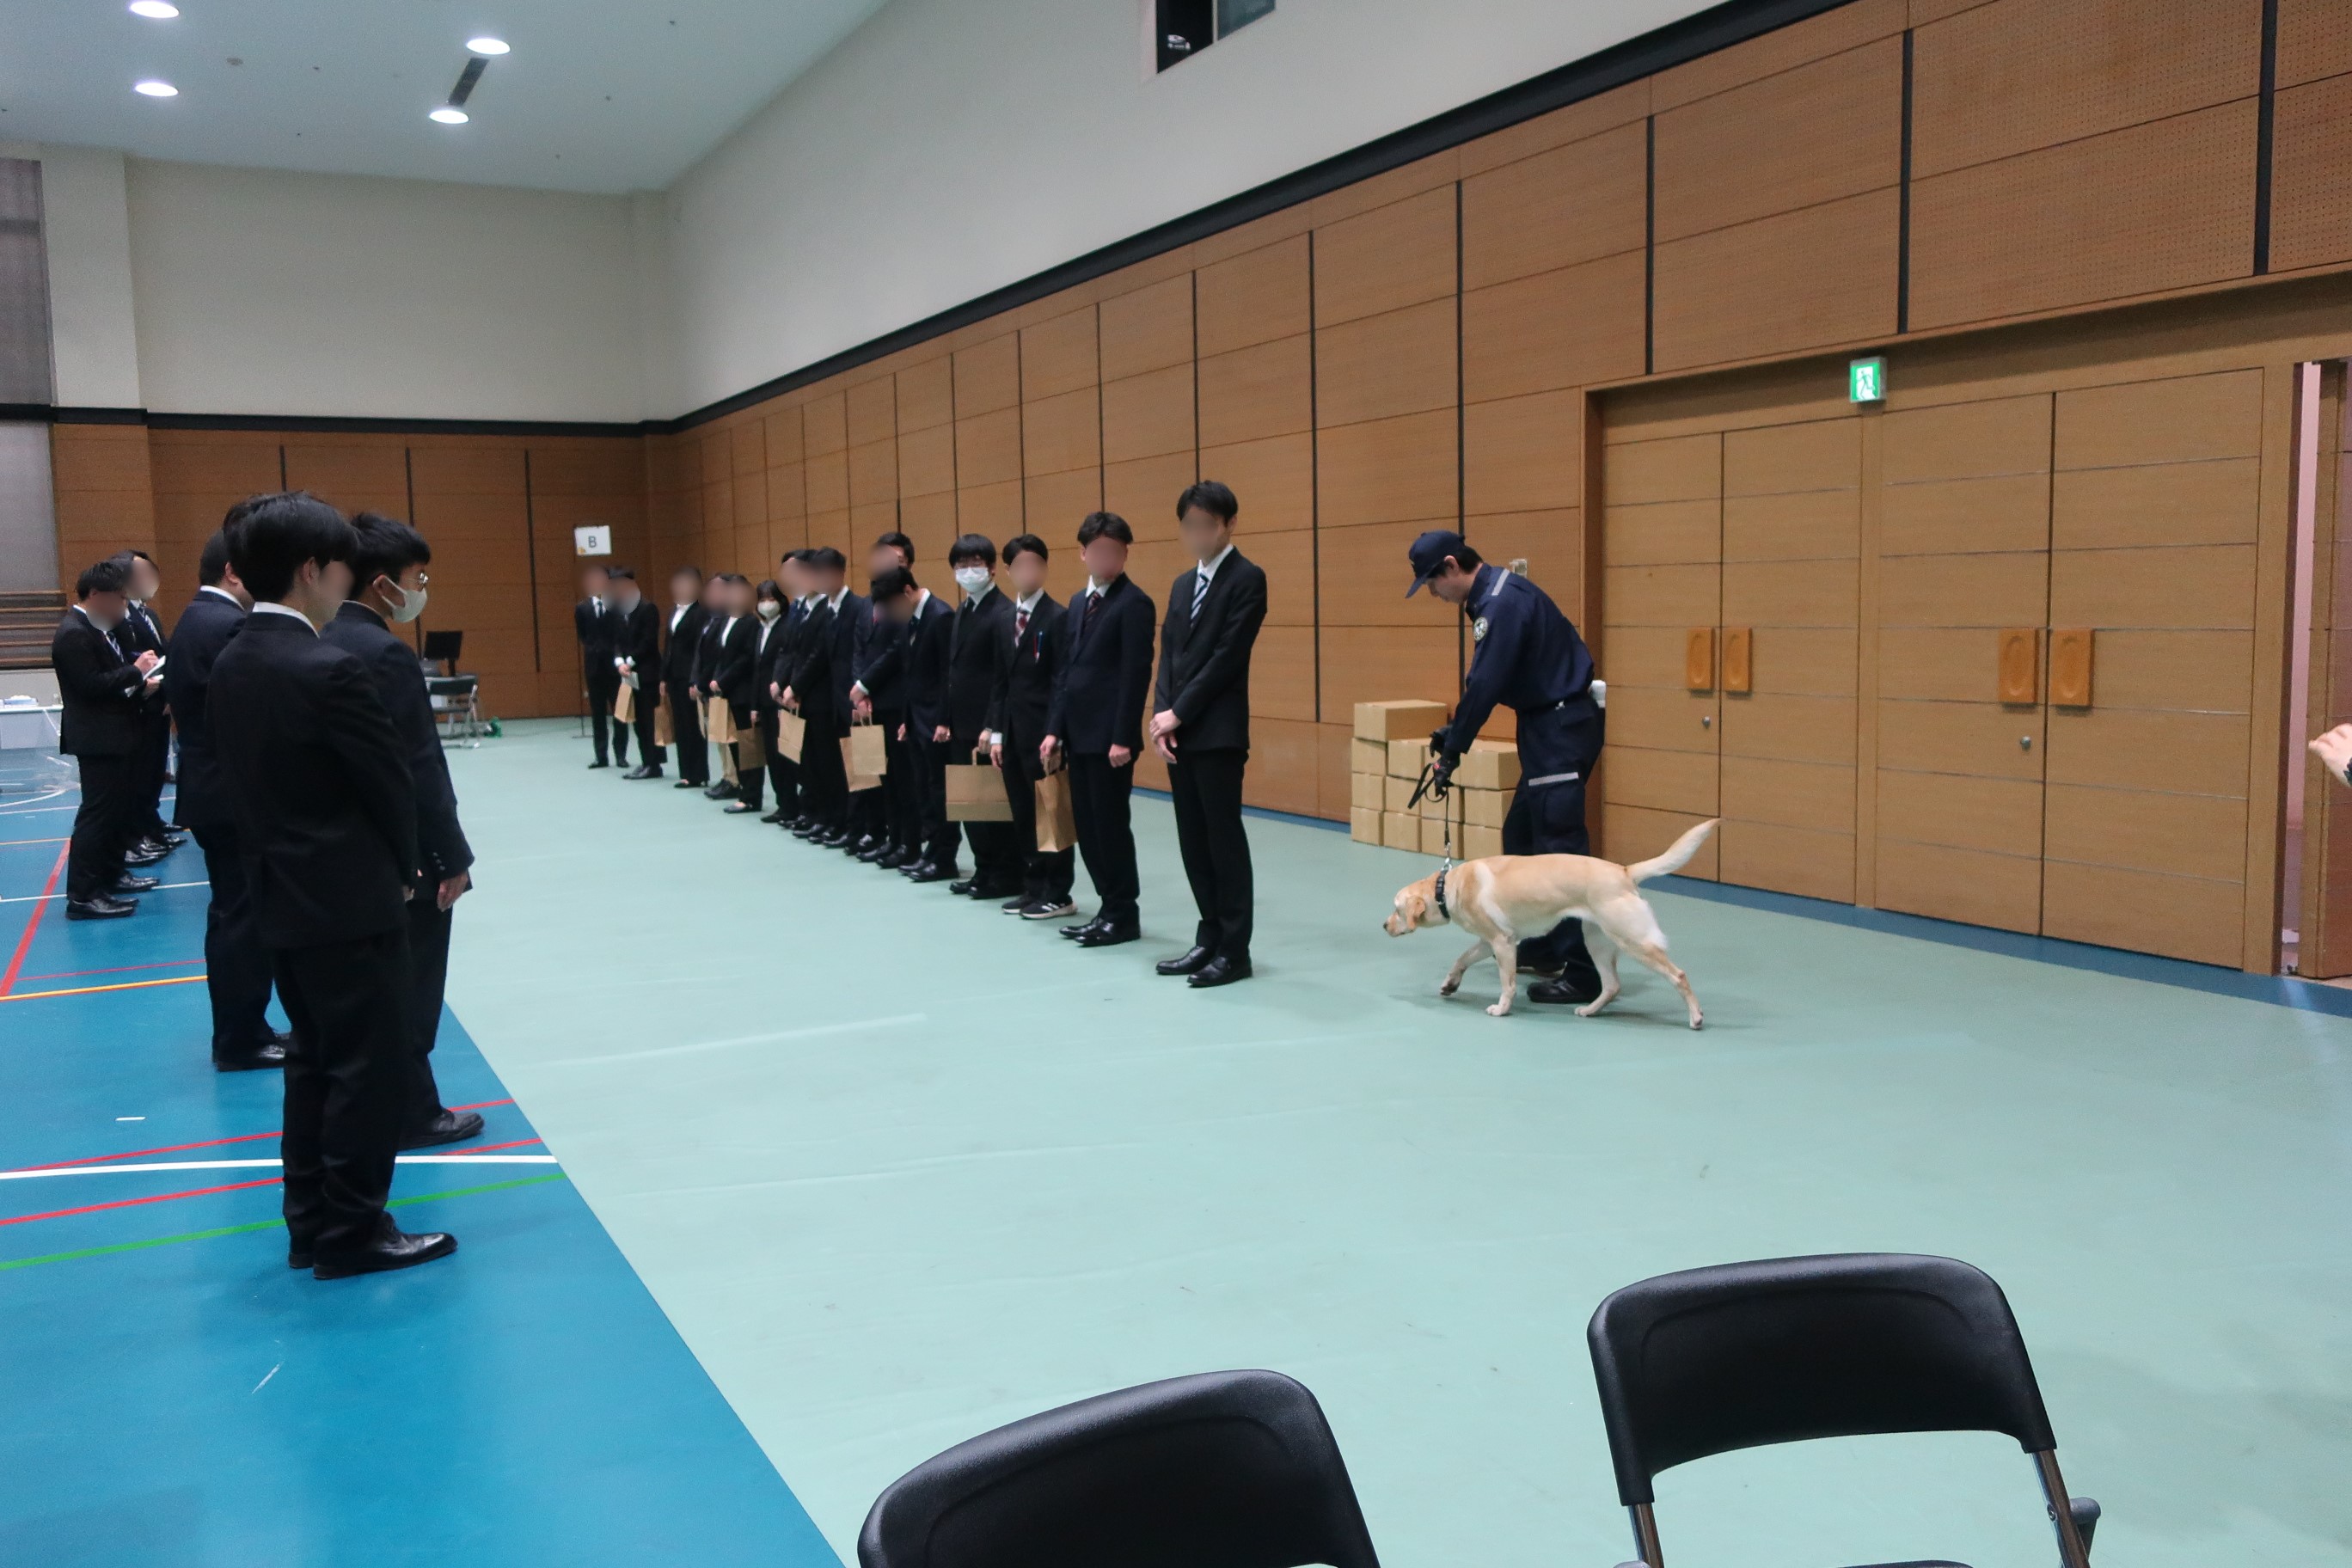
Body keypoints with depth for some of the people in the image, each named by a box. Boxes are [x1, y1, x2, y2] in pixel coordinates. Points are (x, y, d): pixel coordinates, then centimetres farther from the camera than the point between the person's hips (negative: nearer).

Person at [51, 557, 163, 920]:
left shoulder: (102, 628, 11)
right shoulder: (74, 634, -18)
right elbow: (90, 686, -25)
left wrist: (141, 682, -1)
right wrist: (136, 671, -18)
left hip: (119, 734, 10)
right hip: (97, 738, -10)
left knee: (122, 807, 19)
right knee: (97, 813, -9)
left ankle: (111, 874, 33)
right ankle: (82, 896, -6)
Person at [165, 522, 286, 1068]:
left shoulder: (192, 621, 14)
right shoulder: (230, 626, -18)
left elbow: (202, 705, 14)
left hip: (212, 790, 10)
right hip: (237, 795, -10)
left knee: (234, 915, 16)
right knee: (244, 918, -2)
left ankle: (239, 1031, 24)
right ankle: (242, 1041, 6)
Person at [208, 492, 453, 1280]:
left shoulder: (231, 664, 7)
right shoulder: (328, 670, -20)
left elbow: (248, 778, 11)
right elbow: (392, 782, -13)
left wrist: (277, 859, 14)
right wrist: (401, 868, 4)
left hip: (285, 897, 9)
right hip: (351, 900, -9)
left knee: (314, 1060, 17)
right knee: (366, 1067, 1)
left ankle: (310, 1223, 24)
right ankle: (353, 1232, 9)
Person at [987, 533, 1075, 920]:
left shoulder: (1056, 617, -9)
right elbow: (1001, 679, 14)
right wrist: (997, 731, 9)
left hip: (1043, 731, -7)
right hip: (1013, 731, 7)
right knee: (1023, 814, 11)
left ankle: (1058, 895, 7)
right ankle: (1033, 888, 21)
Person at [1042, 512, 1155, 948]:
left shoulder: (1134, 604, -8)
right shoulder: (1078, 603, 16)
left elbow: (1136, 675, -14)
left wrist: (1123, 738, -19)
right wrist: (1054, 729, 10)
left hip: (1109, 736, -8)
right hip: (1078, 734, 8)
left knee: (1110, 824, -2)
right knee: (1087, 826, 11)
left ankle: (1123, 917, 8)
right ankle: (1109, 908, 20)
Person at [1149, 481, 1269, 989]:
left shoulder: (1247, 578, -6)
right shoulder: (1183, 585, 18)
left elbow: (1227, 657, -13)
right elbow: (1168, 655, 13)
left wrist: (1178, 713, -12)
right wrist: (1162, 715, -2)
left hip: (1218, 732, -7)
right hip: (1179, 732, 8)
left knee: (1224, 838, -3)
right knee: (1193, 841, 10)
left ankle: (1234, 950, 3)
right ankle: (1209, 938, 20)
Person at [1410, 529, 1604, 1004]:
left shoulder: (1503, 602, -19)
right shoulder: (1492, 596, 13)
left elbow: (1485, 685, -20)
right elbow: (1483, 681, 18)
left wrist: (1454, 747, -11)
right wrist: (1452, 733, 13)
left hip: (1561, 730, -11)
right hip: (1548, 727, 11)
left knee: (1559, 846, -10)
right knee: (1522, 836, 17)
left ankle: (1583, 972, -8)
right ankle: (1543, 946, 27)